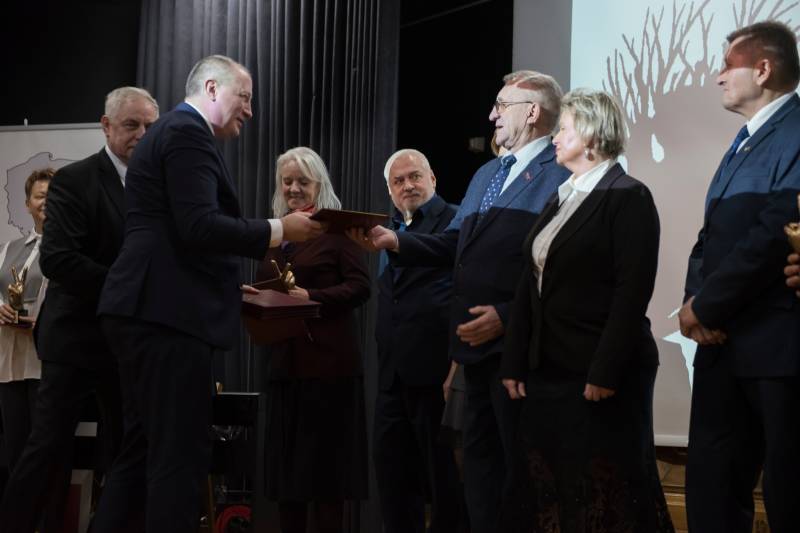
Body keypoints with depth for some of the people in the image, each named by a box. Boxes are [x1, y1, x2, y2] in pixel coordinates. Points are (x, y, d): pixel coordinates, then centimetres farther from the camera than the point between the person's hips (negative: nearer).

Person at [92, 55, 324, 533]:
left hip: (153, 311, 11)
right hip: (168, 314, -11)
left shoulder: (176, 131, 24)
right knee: (181, 455, -11)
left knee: (144, 451, 11)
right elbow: (199, 226, -19)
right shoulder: (188, 133, -8)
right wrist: (279, 230, -11)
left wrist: (231, 291, 24)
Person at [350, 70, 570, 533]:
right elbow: (453, 245, 15)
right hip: (477, 341, 9)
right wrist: (396, 241, 0)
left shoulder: (563, 175, -11)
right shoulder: (486, 175, 20)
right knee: (481, 459, 15)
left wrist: (506, 317, -22)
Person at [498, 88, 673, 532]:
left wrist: (605, 373, -21)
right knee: (544, 491, 8)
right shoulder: (559, 199, 17)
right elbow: (530, 284, 16)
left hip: (600, 378, -8)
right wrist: (514, 363, 9)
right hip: (547, 371, 8)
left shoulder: (628, 197, -7)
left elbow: (633, 292, -15)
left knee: (605, 496, -3)